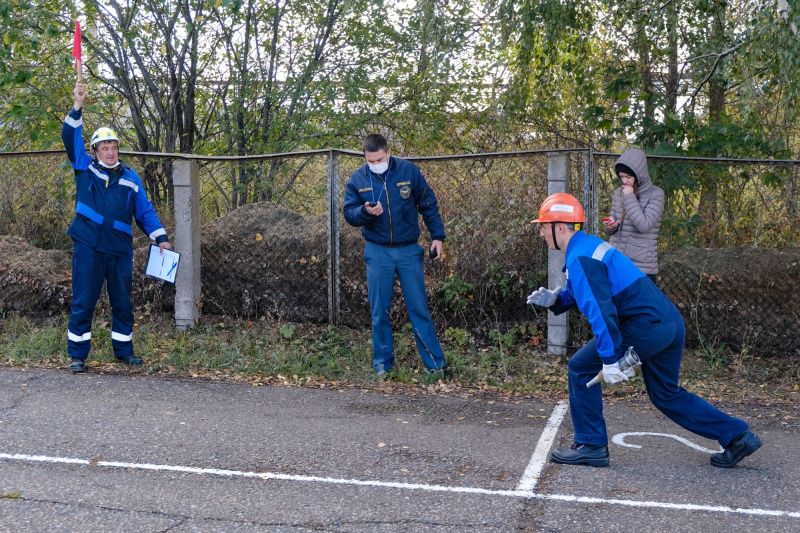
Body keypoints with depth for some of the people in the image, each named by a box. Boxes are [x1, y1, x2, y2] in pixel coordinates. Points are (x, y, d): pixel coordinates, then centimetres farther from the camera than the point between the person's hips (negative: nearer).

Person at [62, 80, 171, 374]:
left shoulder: (131, 178, 13)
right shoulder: (85, 168, 8)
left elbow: (145, 211, 12)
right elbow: (71, 138, -1)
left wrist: (161, 238, 3)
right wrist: (77, 107, -9)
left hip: (120, 249, 3)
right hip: (88, 246, -2)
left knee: (122, 303, 9)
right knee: (83, 302, -1)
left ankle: (124, 350, 22)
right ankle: (77, 355, 6)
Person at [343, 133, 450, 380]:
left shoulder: (409, 171, -5)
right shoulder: (357, 180, -2)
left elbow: (429, 205, 2)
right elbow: (349, 214, 0)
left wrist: (437, 236, -2)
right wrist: (365, 211, -21)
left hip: (409, 250, -1)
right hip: (378, 252, 1)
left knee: (419, 308, 2)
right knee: (379, 311, 5)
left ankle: (436, 363, 8)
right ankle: (383, 363, 18)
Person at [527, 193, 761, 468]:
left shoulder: (580, 258, -13)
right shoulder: (588, 245, 18)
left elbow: (600, 309, -23)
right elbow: (582, 294, 28)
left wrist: (610, 359, -24)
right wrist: (554, 299, 9)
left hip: (646, 326, -10)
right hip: (671, 321, 10)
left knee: (581, 368, 0)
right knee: (666, 395, 22)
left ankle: (591, 446, 6)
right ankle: (737, 435, 24)